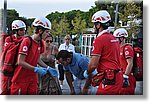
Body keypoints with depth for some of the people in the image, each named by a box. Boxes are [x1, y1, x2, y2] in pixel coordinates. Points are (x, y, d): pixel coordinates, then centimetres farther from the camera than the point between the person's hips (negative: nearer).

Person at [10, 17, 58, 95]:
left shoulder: (40, 43, 5)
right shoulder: (27, 41, -19)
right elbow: (20, 62, -21)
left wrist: (48, 68, 6)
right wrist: (36, 69, -24)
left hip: (32, 77, 7)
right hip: (21, 78, -7)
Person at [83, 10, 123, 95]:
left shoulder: (99, 40, -12)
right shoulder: (114, 39, 15)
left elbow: (93, 65, -13)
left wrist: (88, 73, 7)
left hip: (109, 79, -9)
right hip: (118, 77, 9)